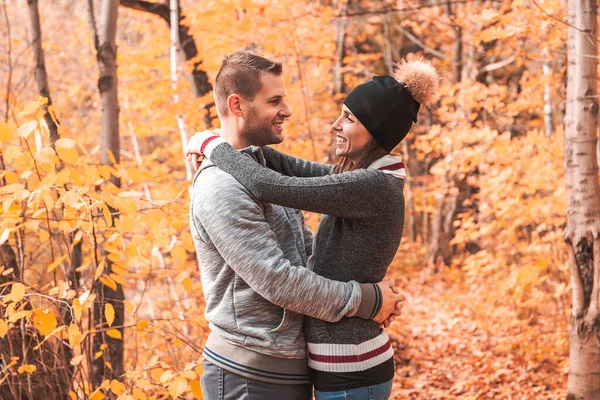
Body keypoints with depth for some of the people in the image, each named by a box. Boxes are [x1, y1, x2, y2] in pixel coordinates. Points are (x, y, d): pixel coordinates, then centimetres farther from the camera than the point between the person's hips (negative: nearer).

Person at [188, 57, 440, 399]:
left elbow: (270, 186, -23)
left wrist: (212, 145, -9)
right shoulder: (364, 178, 8)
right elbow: (295, 168, 13)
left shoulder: (374, 187, -21)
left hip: (349, 372, -9)